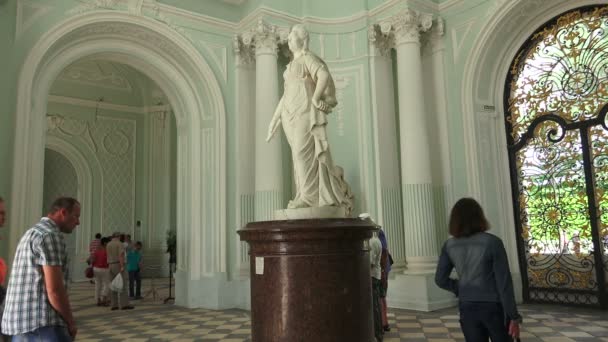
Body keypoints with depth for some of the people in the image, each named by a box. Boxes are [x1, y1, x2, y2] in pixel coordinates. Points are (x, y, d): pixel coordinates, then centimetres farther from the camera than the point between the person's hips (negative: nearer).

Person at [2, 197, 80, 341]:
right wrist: (71, 322, -6)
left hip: (20, 324, 10)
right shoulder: (51, 235, -13)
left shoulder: (31, 234, 19)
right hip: (43, 325, -10)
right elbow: (54, 290, -20)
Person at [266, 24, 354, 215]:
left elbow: (325, 76, -21)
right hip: (291, 114, 9)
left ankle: (308, 196, -8)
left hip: (305, 111, -9)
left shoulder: (308, 57, -2)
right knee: (302, 155, 6)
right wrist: (275, 119, 18)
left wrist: (315, 99, -14)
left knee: (303, 152, -12)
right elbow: (287, 94, 23)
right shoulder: (292, 65, 24)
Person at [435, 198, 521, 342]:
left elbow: (440, 280, 2)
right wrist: (514, 317, -8)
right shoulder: (492, 242, -15)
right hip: (494, 306, -3)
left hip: (467, 307, 3)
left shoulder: (449, 246, -3)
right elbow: (504, 282, -15)